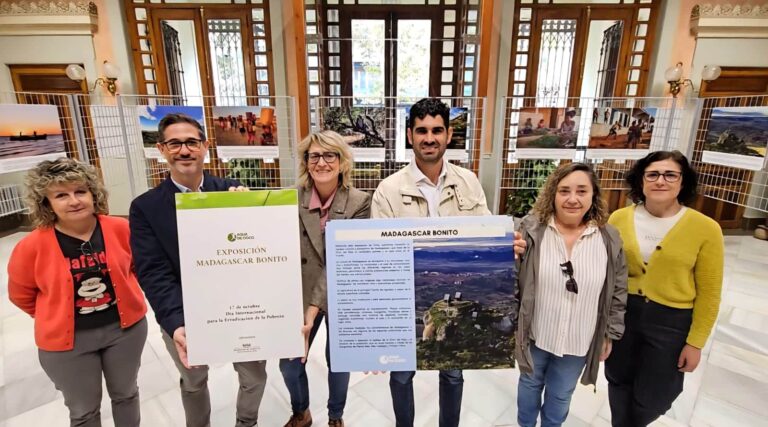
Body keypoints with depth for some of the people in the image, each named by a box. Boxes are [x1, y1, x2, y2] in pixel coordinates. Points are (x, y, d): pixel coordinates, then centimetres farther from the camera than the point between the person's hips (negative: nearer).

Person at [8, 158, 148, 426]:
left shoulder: (120, 229, -14)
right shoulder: (32, 247, -17)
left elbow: (138, 264, 7)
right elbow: (21, 295, 2)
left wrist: (126, 296, 5)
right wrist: (56, 319, 7)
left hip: (126, 326, 1)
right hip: (66, 341, -1)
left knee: (126, 394, 23)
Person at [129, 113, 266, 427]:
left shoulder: (232, 192, -8)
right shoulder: (146, 207, -9)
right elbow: (154, 274, -15)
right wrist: (176, 324, -29)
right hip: (185, 318, 0)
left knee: (255, 375, 17)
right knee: (193, 382, 25)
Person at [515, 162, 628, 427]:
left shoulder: (609, 239, -8)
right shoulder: (531, 230, -15)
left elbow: (617, 293, 1)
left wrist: (610, 334, 4)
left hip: (579, 341, 1)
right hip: (535, 335, -1)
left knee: (561, 395, 22)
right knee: (530, 384, 23)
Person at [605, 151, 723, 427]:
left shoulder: (705, 228, -12)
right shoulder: (619, 219, -8)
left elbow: (708, 292, -6)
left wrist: (696, 341, -4)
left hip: (671, 322, -1)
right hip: (622, 313, 1)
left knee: (652, 398, 15)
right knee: (620, 383, 19)